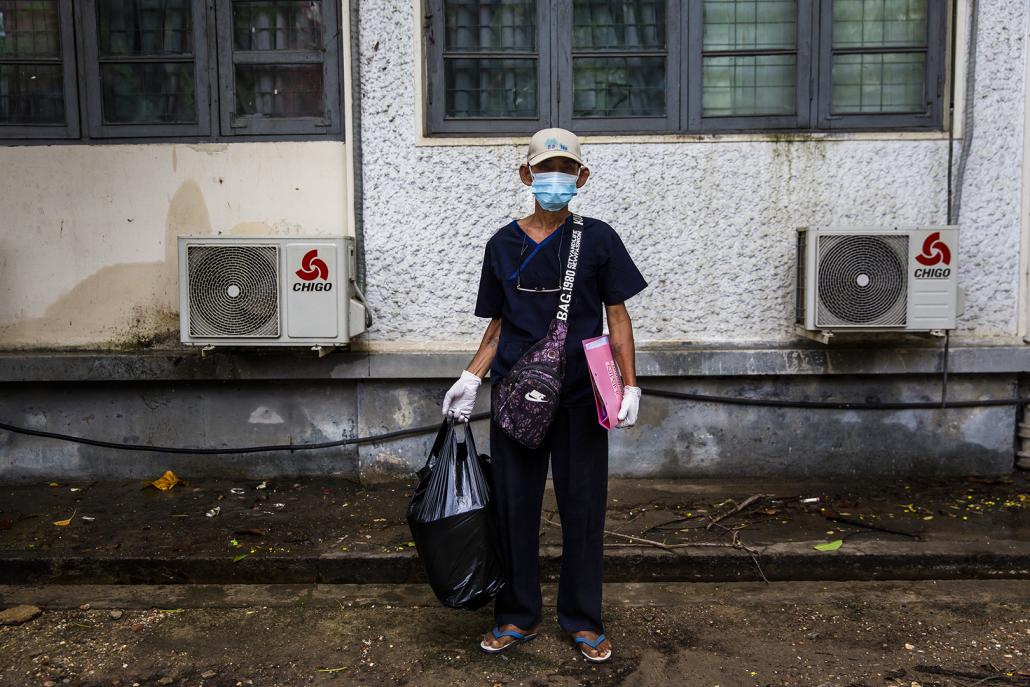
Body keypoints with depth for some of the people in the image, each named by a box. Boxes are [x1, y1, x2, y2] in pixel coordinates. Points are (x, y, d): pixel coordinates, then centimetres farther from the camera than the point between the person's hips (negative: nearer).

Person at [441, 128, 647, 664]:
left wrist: (630, 385, -7)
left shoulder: (597, 239, 0)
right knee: (515, 504, 8)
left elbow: (617, 317, 1)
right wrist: (470, 378, 1)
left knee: (582, 506, 6)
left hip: (579, 397, -2)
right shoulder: (503, 244, 6)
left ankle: (583, 620, 23)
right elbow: (498, 325, 12)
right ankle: (517, 616, 25)